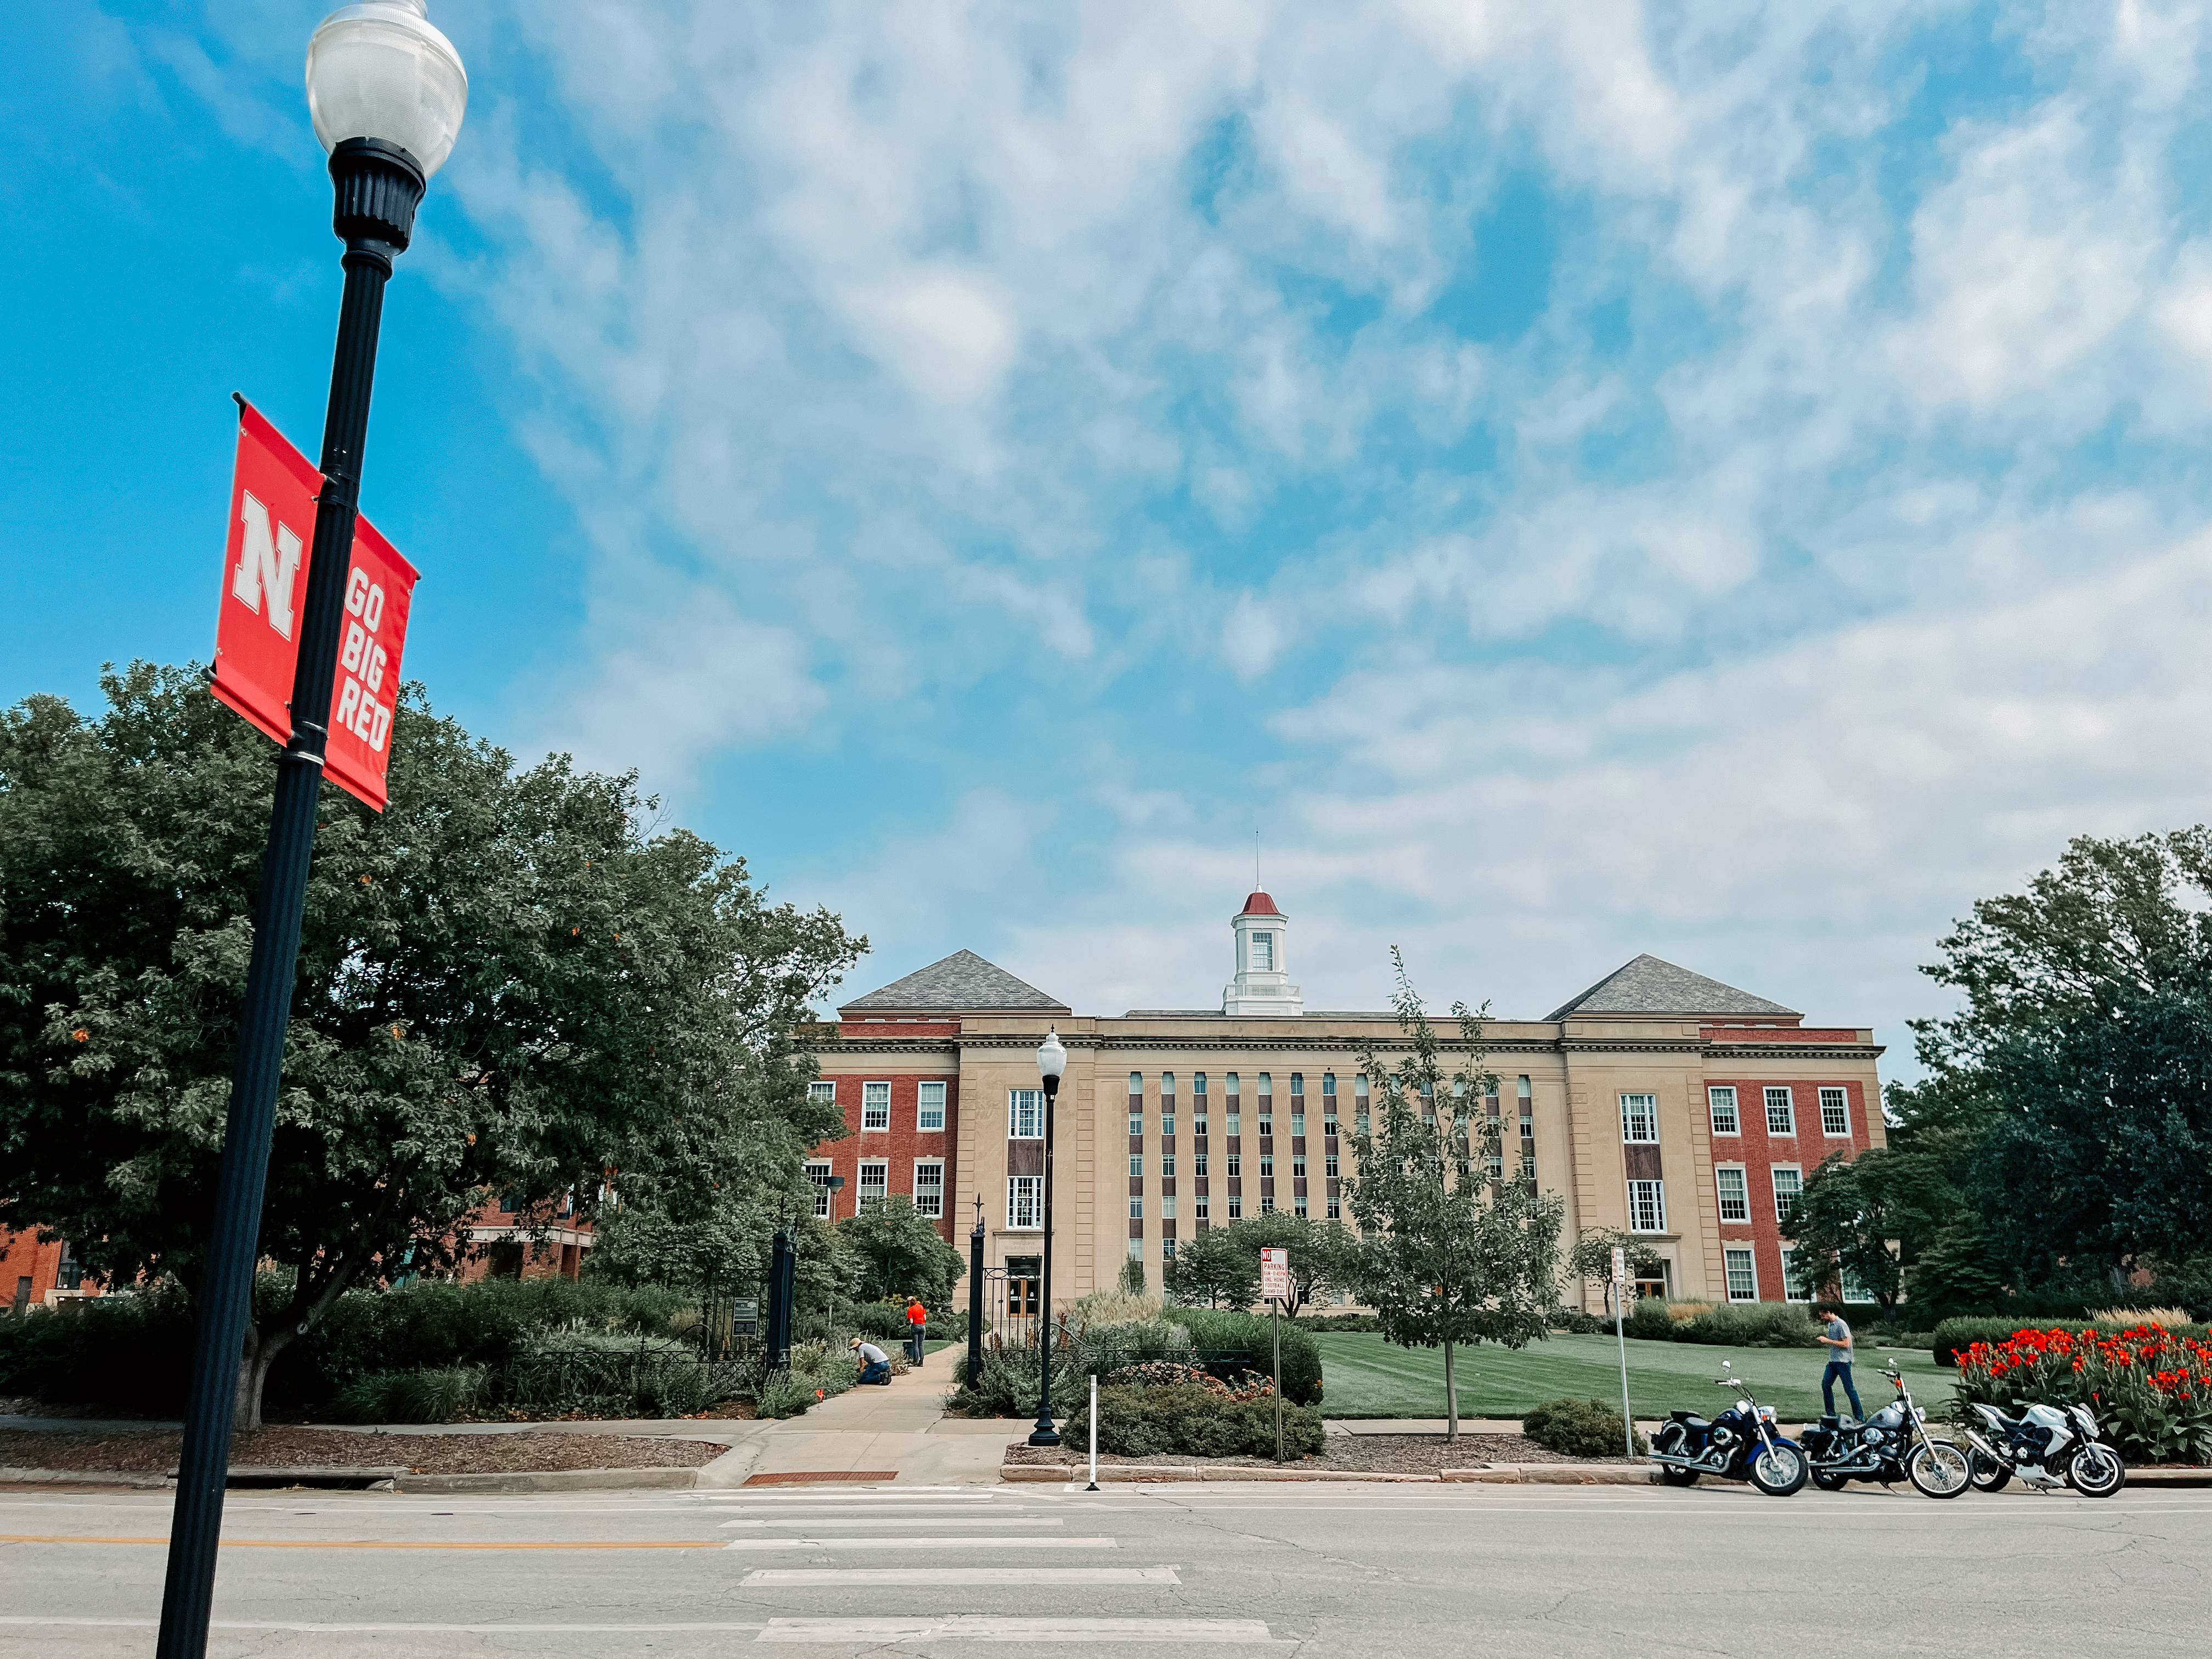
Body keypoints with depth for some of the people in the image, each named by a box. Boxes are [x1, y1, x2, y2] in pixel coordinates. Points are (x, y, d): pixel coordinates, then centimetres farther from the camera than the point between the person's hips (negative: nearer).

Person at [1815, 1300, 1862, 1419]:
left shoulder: (1841, 1325, -15)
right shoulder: (1830, 1324, 13)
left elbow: (1846, 1344, -20)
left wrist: (1828, 1341, -19)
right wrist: (1825, 1339, 6)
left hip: (1843, 1361, -9)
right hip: (1833, 1360, 9)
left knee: (1849, 1389, -4)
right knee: (1826, 1385, 5)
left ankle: (1859, 1416, 6)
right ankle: (1831, 1415, 13)